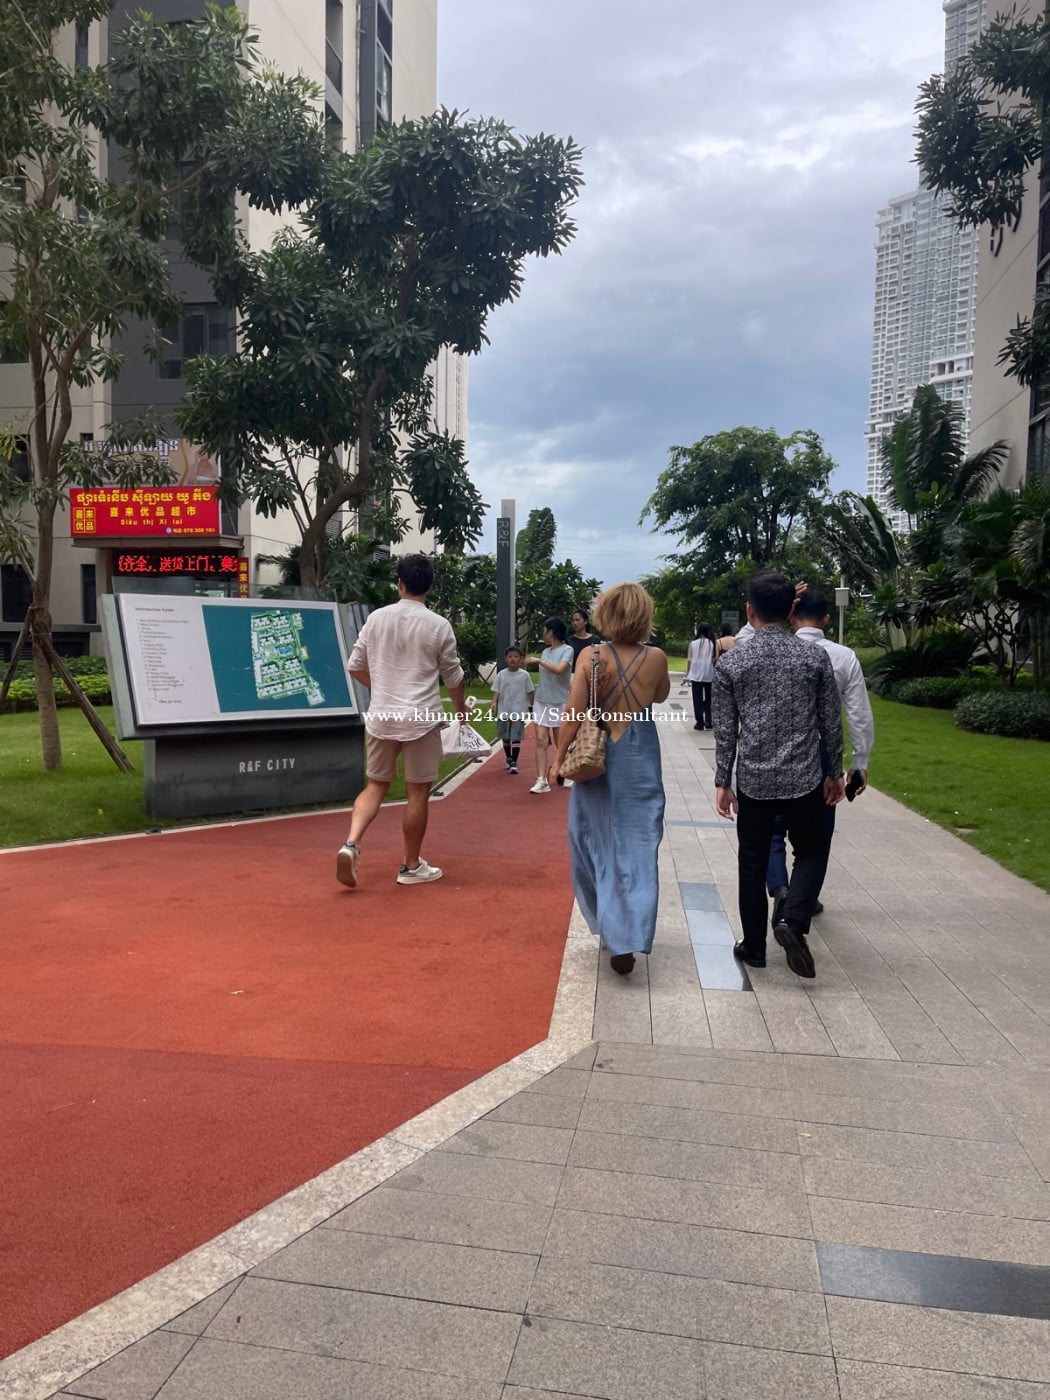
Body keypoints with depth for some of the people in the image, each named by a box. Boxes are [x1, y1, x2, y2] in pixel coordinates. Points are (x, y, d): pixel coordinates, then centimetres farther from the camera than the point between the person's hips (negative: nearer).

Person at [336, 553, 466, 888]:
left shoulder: (376, 618, 1)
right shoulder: (439, 626, -7)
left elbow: (356, 667, 9)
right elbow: (453, 676, 3)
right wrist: (460, 707, 22)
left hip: (381, 716, 3)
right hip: (421, 720, -3)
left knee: (375, 786, 15)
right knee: (417, 793, 7)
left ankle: (350, 844, -5)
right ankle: (411, 866, 16)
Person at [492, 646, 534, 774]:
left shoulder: (524, 675, -4)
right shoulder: (501, 675, -1)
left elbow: (530, 692, 4)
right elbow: (496, 691, -2)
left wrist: (531, 707, 7)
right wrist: (494, 702, -19)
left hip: (519, 712, -2)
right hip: (504, 711, 2)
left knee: (516, 738, -5)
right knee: (506, 737, 14)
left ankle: (514, 763, -3)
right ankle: (508, 759, 32)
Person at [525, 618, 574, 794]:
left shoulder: (567, 650, -10)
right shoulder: (545, 651, 10)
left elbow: (559, 669, -27)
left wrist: (538, 660, -19)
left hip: (559, 702, -5)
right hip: (541, 701, 5)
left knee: (561, 743, 8)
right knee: (541, 741, -5)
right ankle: (541, 780, -8)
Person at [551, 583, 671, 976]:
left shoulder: (591, 656, -10)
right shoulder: (656, 658, -6)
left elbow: (574, 713, -10)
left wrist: (559, 756, 0)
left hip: (596, 756, 0)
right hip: (639, 759, 0)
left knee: (593, 840, 17)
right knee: (635, 847, 4)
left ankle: (606, 923, 30)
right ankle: (626, 939, -1)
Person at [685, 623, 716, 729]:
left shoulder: (693, 643, -1)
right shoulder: (712, 643, -3)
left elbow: (689, 660, 3)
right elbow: (714, 659, -1)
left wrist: (688, 673, 14)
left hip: (696, 674, 0)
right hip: (709, 675, 1)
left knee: (697, 699, 6)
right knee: (709, 699, 13)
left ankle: (700, 722, 4)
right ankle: (708, 721, 7)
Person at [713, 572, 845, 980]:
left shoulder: (730, 662, -4)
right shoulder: (815, 656, -4)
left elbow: (725, 731, -2)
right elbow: (830, 723, 1)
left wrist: (722, 782, 6)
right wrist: (834, 773, 13)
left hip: (753, 780, 0)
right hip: (804, 777, 0)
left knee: (753, 862, 13)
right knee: (812, 851, 18)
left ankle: (753, 946, 21)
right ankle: (793, 920, -3)